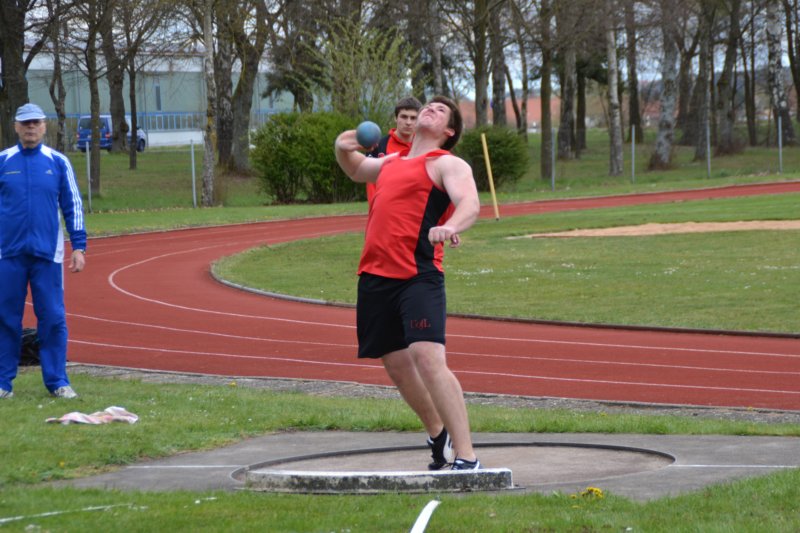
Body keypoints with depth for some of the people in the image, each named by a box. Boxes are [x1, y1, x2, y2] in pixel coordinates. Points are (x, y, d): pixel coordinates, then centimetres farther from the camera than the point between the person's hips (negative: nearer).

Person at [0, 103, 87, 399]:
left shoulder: (58, 162, 6)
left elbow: (73, 206, 8)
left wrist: (78, 247, 2)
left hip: (48, 253, 0)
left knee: (53, 318, 0)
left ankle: (57, 381, 6)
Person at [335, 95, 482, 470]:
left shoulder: (446, 164, 0)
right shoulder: (392, 162, 23)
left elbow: (469, 204, -19)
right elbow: (357, 170, 44)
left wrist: (450, 226, -42)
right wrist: (342, 150, 19)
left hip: (418, 277, -8)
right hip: (375, 277, 8)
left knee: (428, 358, -22)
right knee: (396, 364, 15)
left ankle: (466, 459, -23)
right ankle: (438, 436, 38)